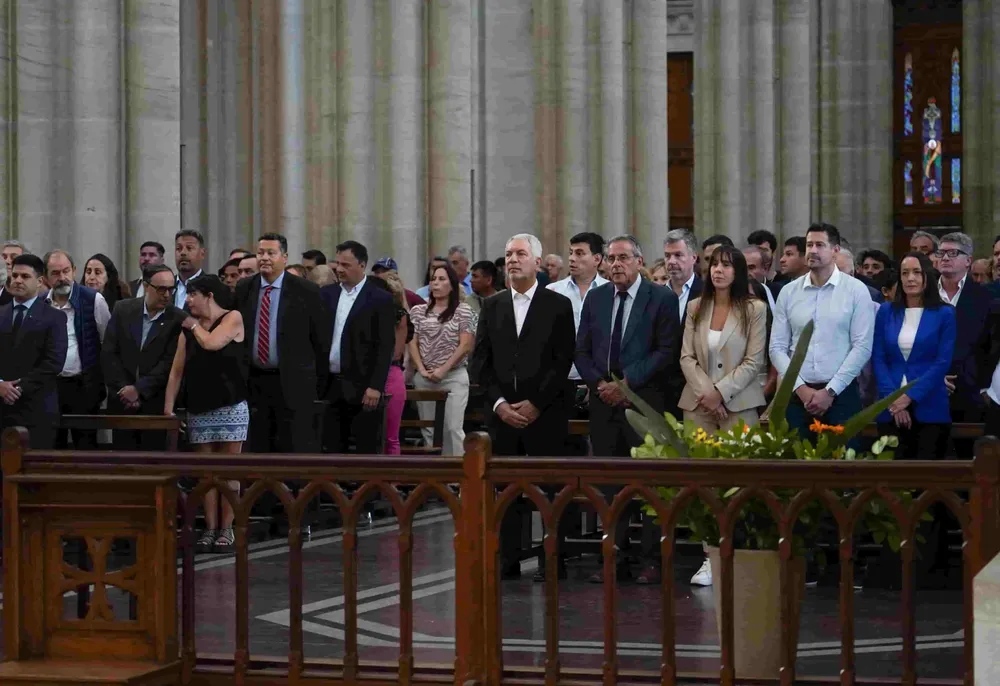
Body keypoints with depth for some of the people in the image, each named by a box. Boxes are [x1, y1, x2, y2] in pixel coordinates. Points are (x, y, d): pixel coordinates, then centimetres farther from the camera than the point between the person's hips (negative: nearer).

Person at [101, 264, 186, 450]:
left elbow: (170, 362, -8)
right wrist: (123, 388, -6)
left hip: (156, 403, -2)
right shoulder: (123, 309, 4)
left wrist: (139, 389, -12)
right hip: (122, 401, 2)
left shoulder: (178, 319, -4)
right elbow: (108, 353, 2)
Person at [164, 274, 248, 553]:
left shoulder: (233, 318, -2)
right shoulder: (187, 329, 10)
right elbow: (177, 370, 6)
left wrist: (195, 325, 1)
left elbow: (212, 343, -18)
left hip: (230, 407, -4)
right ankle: (210, 528, 7)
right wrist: (168, 408, 1)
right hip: (199, 410, 4)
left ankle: (226, 529, 4)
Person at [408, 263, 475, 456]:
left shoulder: (463, 311, 0)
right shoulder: (418, 311, 10)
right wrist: (422, 370, -7)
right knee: (428, 429, 6)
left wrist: (443, 370, -10)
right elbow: (412, 343, 7)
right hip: (424, 379, 4)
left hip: (454, 377, -3)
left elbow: (465, 345, -6)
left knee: (453, 428, -9)